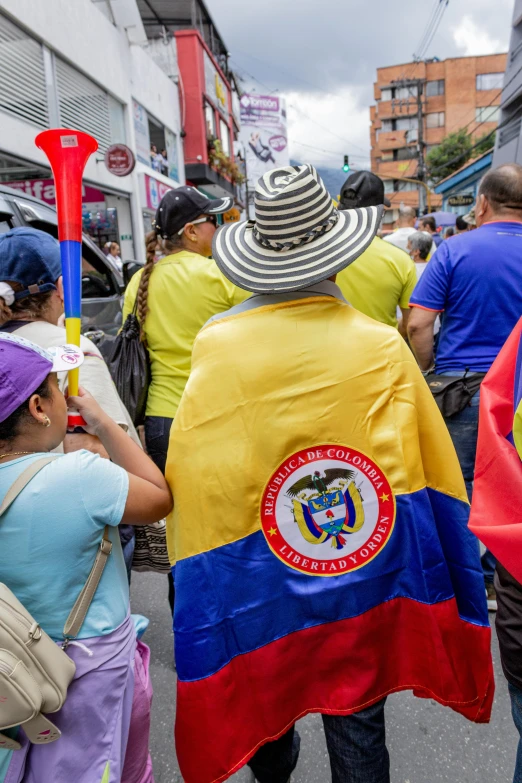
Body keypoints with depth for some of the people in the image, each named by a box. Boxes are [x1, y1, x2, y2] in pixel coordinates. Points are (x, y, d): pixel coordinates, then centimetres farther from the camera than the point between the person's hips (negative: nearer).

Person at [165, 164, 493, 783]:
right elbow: (431, 464, -4)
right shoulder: (383, 347, -14)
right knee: (357, 719, 20)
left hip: (251, 575, 1)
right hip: (365, 566, 0)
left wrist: (192, 563, 7)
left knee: (258, 698, 27)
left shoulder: (215, 344, -15)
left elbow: (189, 474, -7)